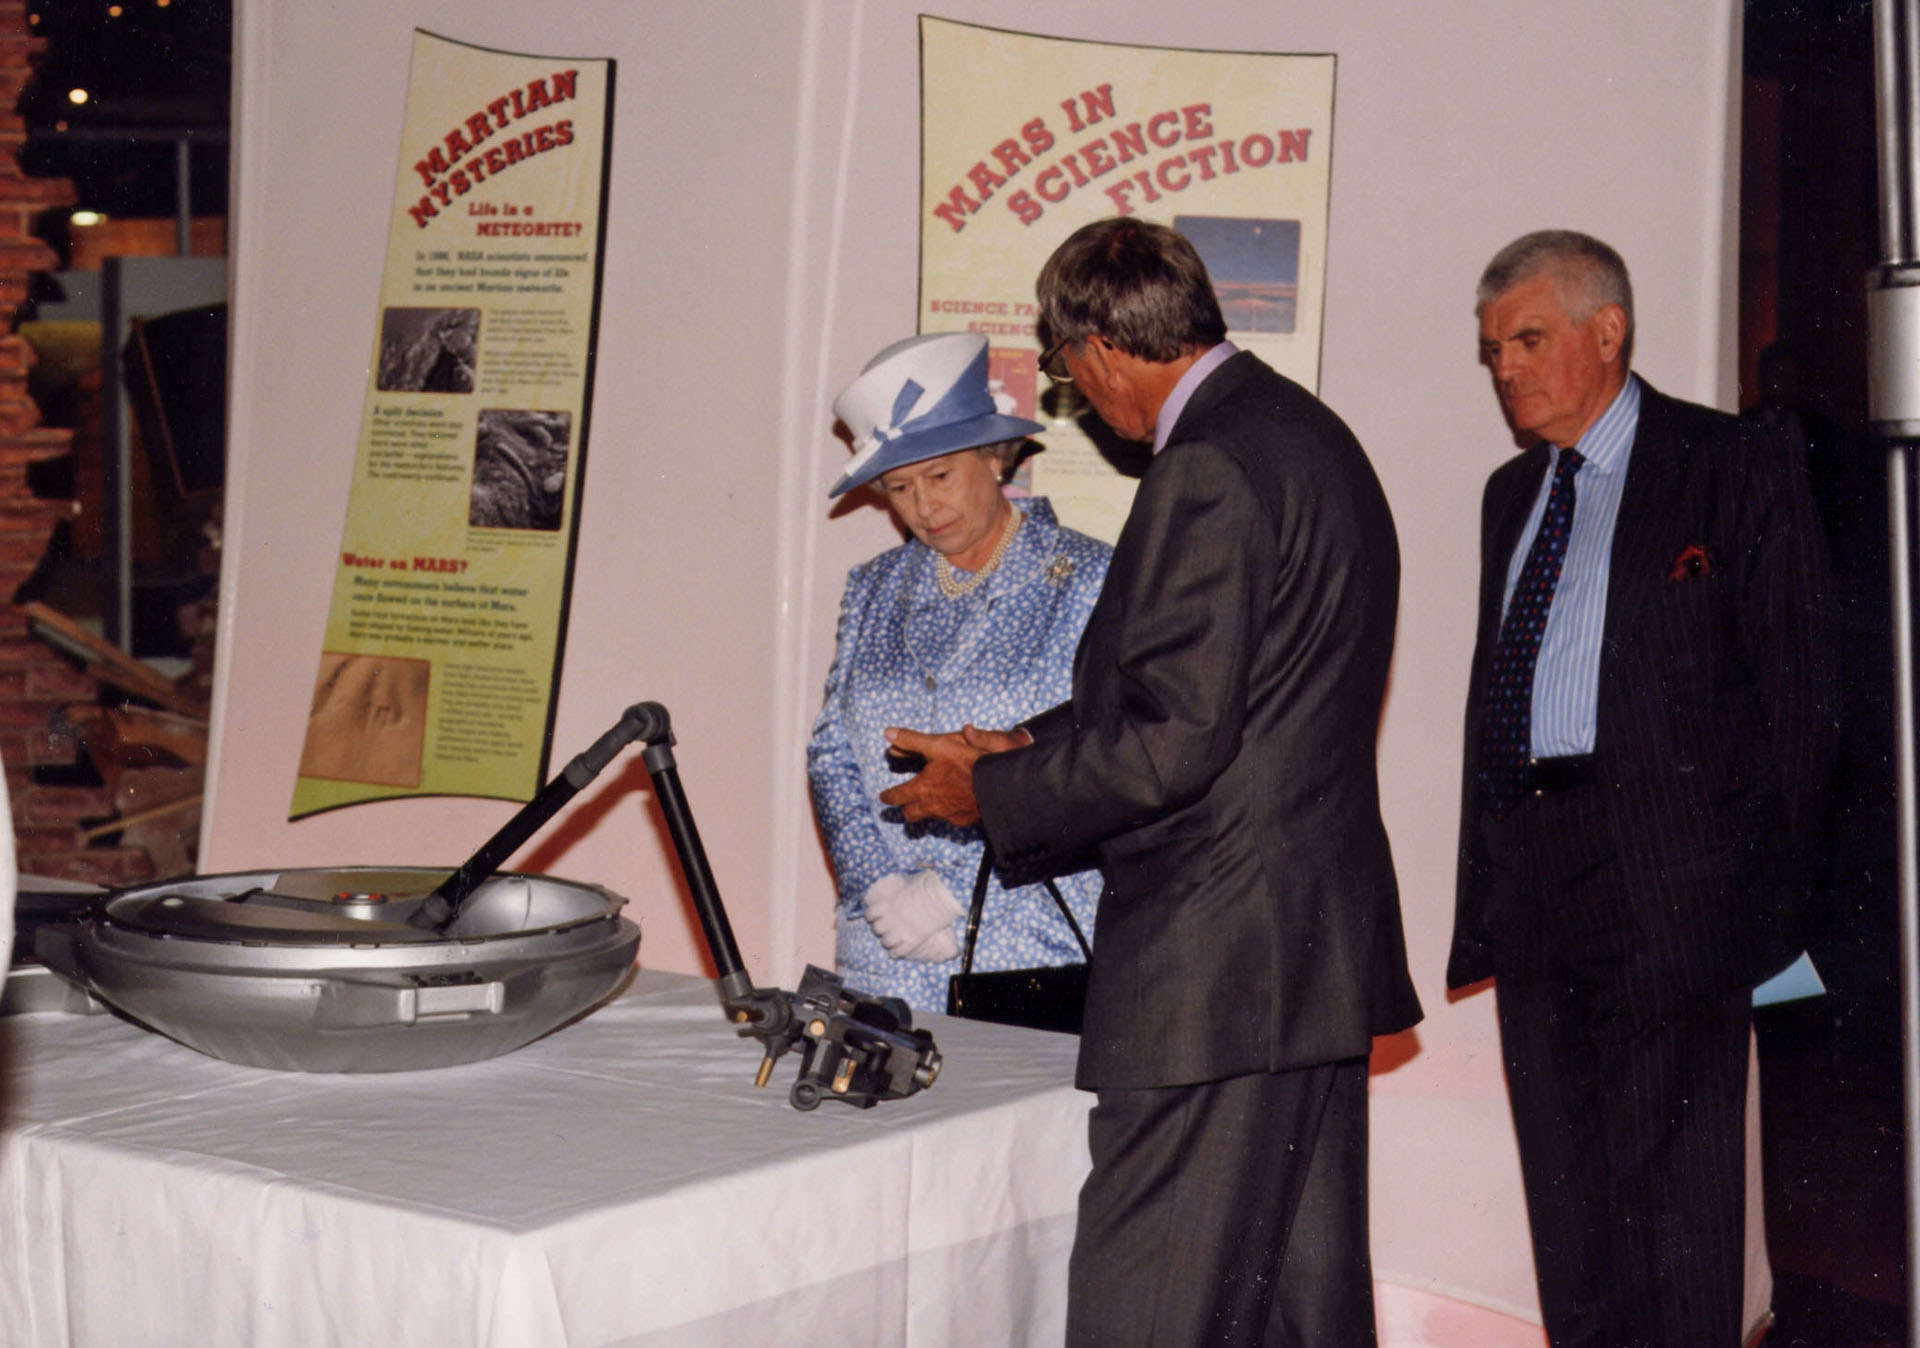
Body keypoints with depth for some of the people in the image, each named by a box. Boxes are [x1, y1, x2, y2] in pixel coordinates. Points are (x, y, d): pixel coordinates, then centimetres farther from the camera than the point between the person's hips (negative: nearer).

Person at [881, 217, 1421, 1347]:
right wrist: (1037, 745, 18)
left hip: (1214, 959, -10)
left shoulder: (1206, 472, -17)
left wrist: (992, 791, -6)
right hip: (1324, 949, 10)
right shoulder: (1310, 435, 14)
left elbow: (1172, 742, -20)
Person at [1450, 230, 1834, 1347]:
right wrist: (1485, 882, 12)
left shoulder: (1737, 472, -2)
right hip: (1532, 878, 7)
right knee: (1566, 1183, 11)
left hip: (1669, 876, -7)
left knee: (1671, 1186, -5)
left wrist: (1767, 884, -11)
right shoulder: (1513, 492, 18)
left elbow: (1793, 699, -5)